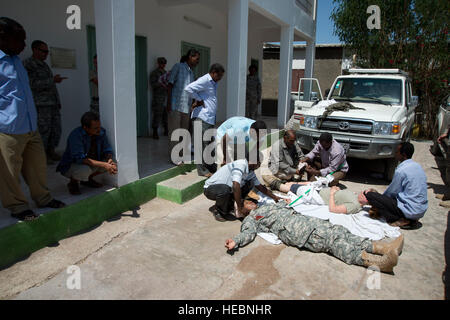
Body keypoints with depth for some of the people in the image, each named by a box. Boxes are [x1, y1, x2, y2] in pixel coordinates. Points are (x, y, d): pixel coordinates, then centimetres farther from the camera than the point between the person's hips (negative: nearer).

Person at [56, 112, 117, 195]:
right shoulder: (76, 135, -29)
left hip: (91, 163, 6)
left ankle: (88, 179, 11)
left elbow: (107, 151, -4)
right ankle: (73, 183, -1)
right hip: (70, 166, -6)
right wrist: (103, 165, -40)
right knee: (85, 169, -37)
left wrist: (110, 161, -28)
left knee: (111, 163, -12)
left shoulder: (101, 132, -11)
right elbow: (80, 158, -36)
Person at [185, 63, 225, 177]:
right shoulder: (204, 81, -11)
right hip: (201, 118, -10)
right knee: (202, 144, -6)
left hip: (210, 118, 10)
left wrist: (197, 101, 7)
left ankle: (211, 167, 24)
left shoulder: (213, 83, 20)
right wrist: (198, 100, -12)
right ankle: (202, 169, 2)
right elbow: (188, 88, -22)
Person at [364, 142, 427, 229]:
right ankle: (411, 219, 12)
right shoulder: (417, 166, 8)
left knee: (369, 195, -15)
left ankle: (401, 220, -9)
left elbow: (392, 192, -5)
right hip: (422, 210, 9)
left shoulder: (401, 170, -18)